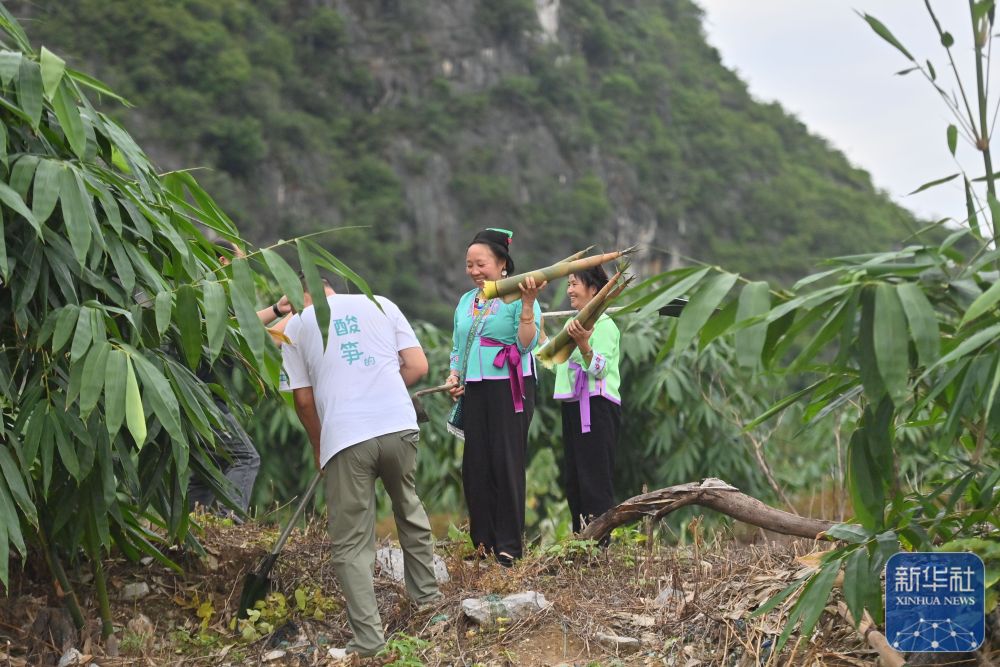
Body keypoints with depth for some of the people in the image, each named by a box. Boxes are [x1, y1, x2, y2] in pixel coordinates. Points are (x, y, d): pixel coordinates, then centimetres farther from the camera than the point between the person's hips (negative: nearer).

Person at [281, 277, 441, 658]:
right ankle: (426, 596, 39)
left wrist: (318, 447, 26)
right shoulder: (380, 304, 15)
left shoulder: (296, 326, 12)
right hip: (399, 426, 3)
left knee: (351, 544, 4)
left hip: (345, 438, -2)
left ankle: (368, 638, -2)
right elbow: (418, 366, 10)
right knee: (409, 510, 26)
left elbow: (303, 399, 11)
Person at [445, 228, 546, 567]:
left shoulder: (517, 298, -5)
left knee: (506, 465, -4)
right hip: (474, 391, 6)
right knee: (475, 467, 6)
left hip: (509, 390, -6)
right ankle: (482, 543, 15)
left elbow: (527, 344, -15)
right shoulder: (466, 301, 15)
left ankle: (508, 548, 1)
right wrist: (454, 375, 6)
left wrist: (527, 303, -24)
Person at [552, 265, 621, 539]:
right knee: (572, 478, 12)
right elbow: (554, 360, 27)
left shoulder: (604, 325, -11)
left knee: (595, 479, -9)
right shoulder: (573, 324, 18)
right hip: (573, 405, 10)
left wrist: (583, 344, -38)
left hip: (597, 406, -10)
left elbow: (599, 369, -22)